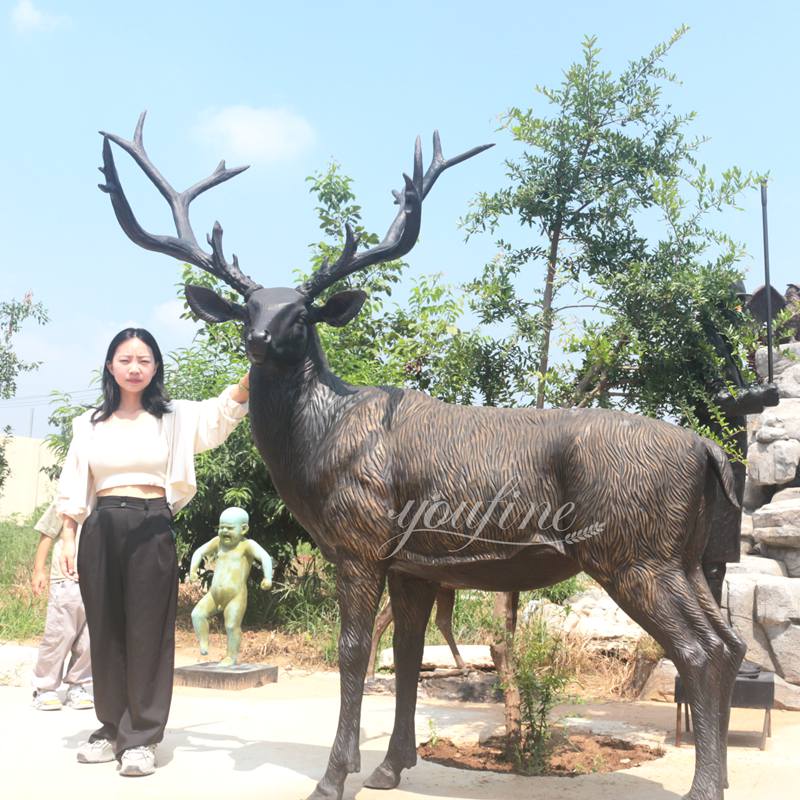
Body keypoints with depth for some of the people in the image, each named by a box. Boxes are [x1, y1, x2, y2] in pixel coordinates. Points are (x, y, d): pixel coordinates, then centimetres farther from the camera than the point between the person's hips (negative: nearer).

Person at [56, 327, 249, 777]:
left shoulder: (175, 418, 4)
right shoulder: (90, 424, 12)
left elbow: (223, 411, -13)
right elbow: (75, 488, 13)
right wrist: (68, 538, 5)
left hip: (151, 528, -3)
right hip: (101, 528, 3)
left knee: (148, 631, -1)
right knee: (105, 630, 8)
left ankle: (141, 737, 7)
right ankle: (112, 730, 21)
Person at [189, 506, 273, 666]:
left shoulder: (247, 545, -8)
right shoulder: (218, 542, 10)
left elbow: (265, 557, -21)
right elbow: (200, 552, 17)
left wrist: (268, 577, -34)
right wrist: (193, 569, 2)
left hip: (236, 596, -5)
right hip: (214, 594, 5)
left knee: (232, 625, -7)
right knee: (197, 614, -11)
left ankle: (232, 656, 11)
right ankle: (203, 644, 4)